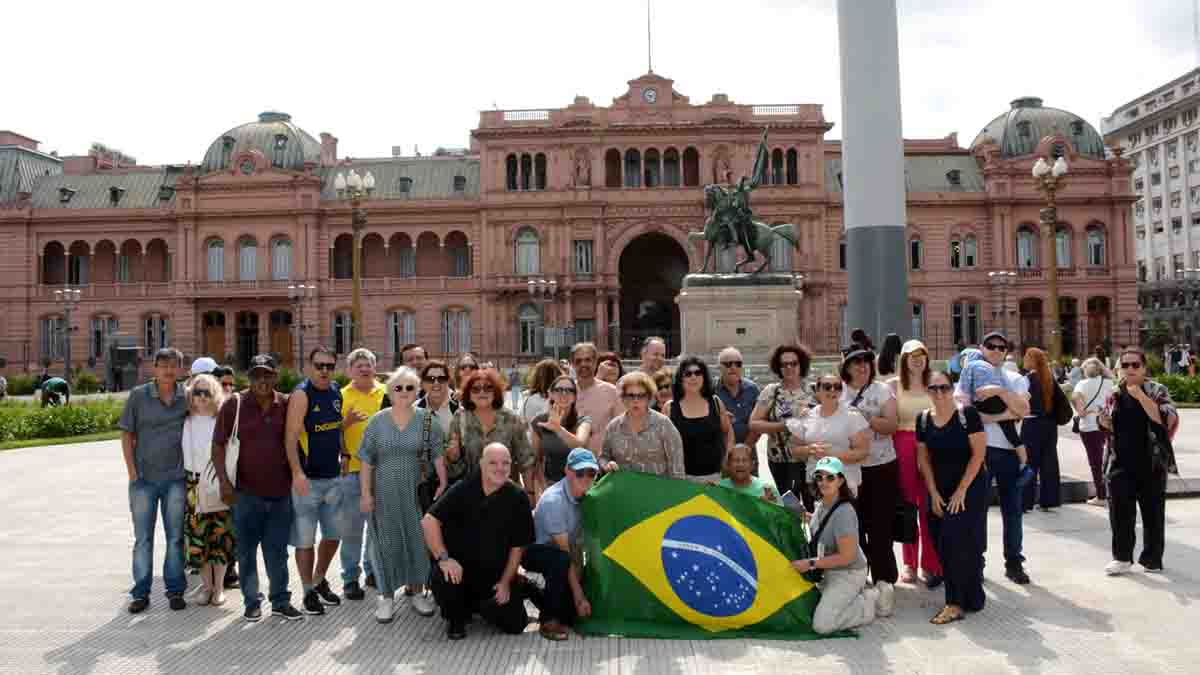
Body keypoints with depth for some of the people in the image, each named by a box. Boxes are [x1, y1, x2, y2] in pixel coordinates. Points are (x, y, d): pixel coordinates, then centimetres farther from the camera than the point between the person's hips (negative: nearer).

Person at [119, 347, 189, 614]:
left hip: (176, 478, 0)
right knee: (143, 538, 8)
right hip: (143, 478, 0)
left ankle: (175, 590, 19)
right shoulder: (138, 395, -2)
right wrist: (132, 472, -3)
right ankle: (140, 593, 18)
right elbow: (127, 435, 2)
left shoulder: (187, 397, 0)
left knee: (175, 537, 8)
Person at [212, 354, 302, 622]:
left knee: (277, 551, 11)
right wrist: (223, 481, -11)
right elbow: (218, 444, -3)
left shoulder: (286, 404, 1)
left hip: (281, 492, 2)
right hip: (247, 492, -1)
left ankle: (281, 601, 23)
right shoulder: (234, 404, -5)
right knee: (247, 550, 10)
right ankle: (252, 602, 25)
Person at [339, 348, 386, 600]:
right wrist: (346, 422, -18)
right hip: (352, 468, -2)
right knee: (352, 526, 0)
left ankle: (372, 569, 29)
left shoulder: (386, 393, 6)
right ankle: (350, 578, 11)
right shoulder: (342, 396, 1)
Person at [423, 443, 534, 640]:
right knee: (443, 581, -34)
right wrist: (443, 558, -24)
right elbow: (429, 520, -15)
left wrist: (506, 582, -1)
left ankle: (481, 605, 28)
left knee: (515, 624, -6)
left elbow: (518, 546, 1)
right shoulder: (463, 490, -11)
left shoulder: (518, 498, -6)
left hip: (496, 575, 2)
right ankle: (456, 618, 3)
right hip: (460, 567, -2)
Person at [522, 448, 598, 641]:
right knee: (561, 559, -38)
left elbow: (577, 545, -3)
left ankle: (540, 596, 24)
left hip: (556, 552, 7)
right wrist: (579, 595, -26)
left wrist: (580, 583, -11)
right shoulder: (554, 500, -29)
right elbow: (564, 550, -28)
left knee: (574, 612, -2)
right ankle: (549, 620, -21)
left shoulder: (584, 496, -9)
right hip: (534, 551, -6)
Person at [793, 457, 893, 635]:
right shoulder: (821, 505, -1)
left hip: (849, 575, -9)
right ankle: (861, 593, 22)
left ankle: (873, 600, 3)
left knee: (822, 625, -14)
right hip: (830, 572, 9)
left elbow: (847, 557, -26)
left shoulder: (843, 513, -27)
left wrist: (810, 564, -23)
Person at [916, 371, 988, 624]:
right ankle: (970, 598, 21)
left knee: (962, 545, -9)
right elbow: (924, 458, 6)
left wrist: (961, 490, -13)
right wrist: (933, 493, 0)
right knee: (944, 547, 5)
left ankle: (956, 603, -1)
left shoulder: (967, 414, -11)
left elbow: (978, 454, -12)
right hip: (940, 492, 5)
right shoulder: (923, 419, 2)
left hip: (969, 489, -5)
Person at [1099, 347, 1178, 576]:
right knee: (1119, 512, 2)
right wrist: (1104, 422, -4)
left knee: (1153, 512, 7)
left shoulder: (1157, 390, -5)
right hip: (1121, 463, 3)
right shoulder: (1115, 394, 7)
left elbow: (1166, 418, -22)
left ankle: (1152, 558, 21)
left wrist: (1140, 396, -25)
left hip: (1151, 463, -3)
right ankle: (1122, 557, 12)